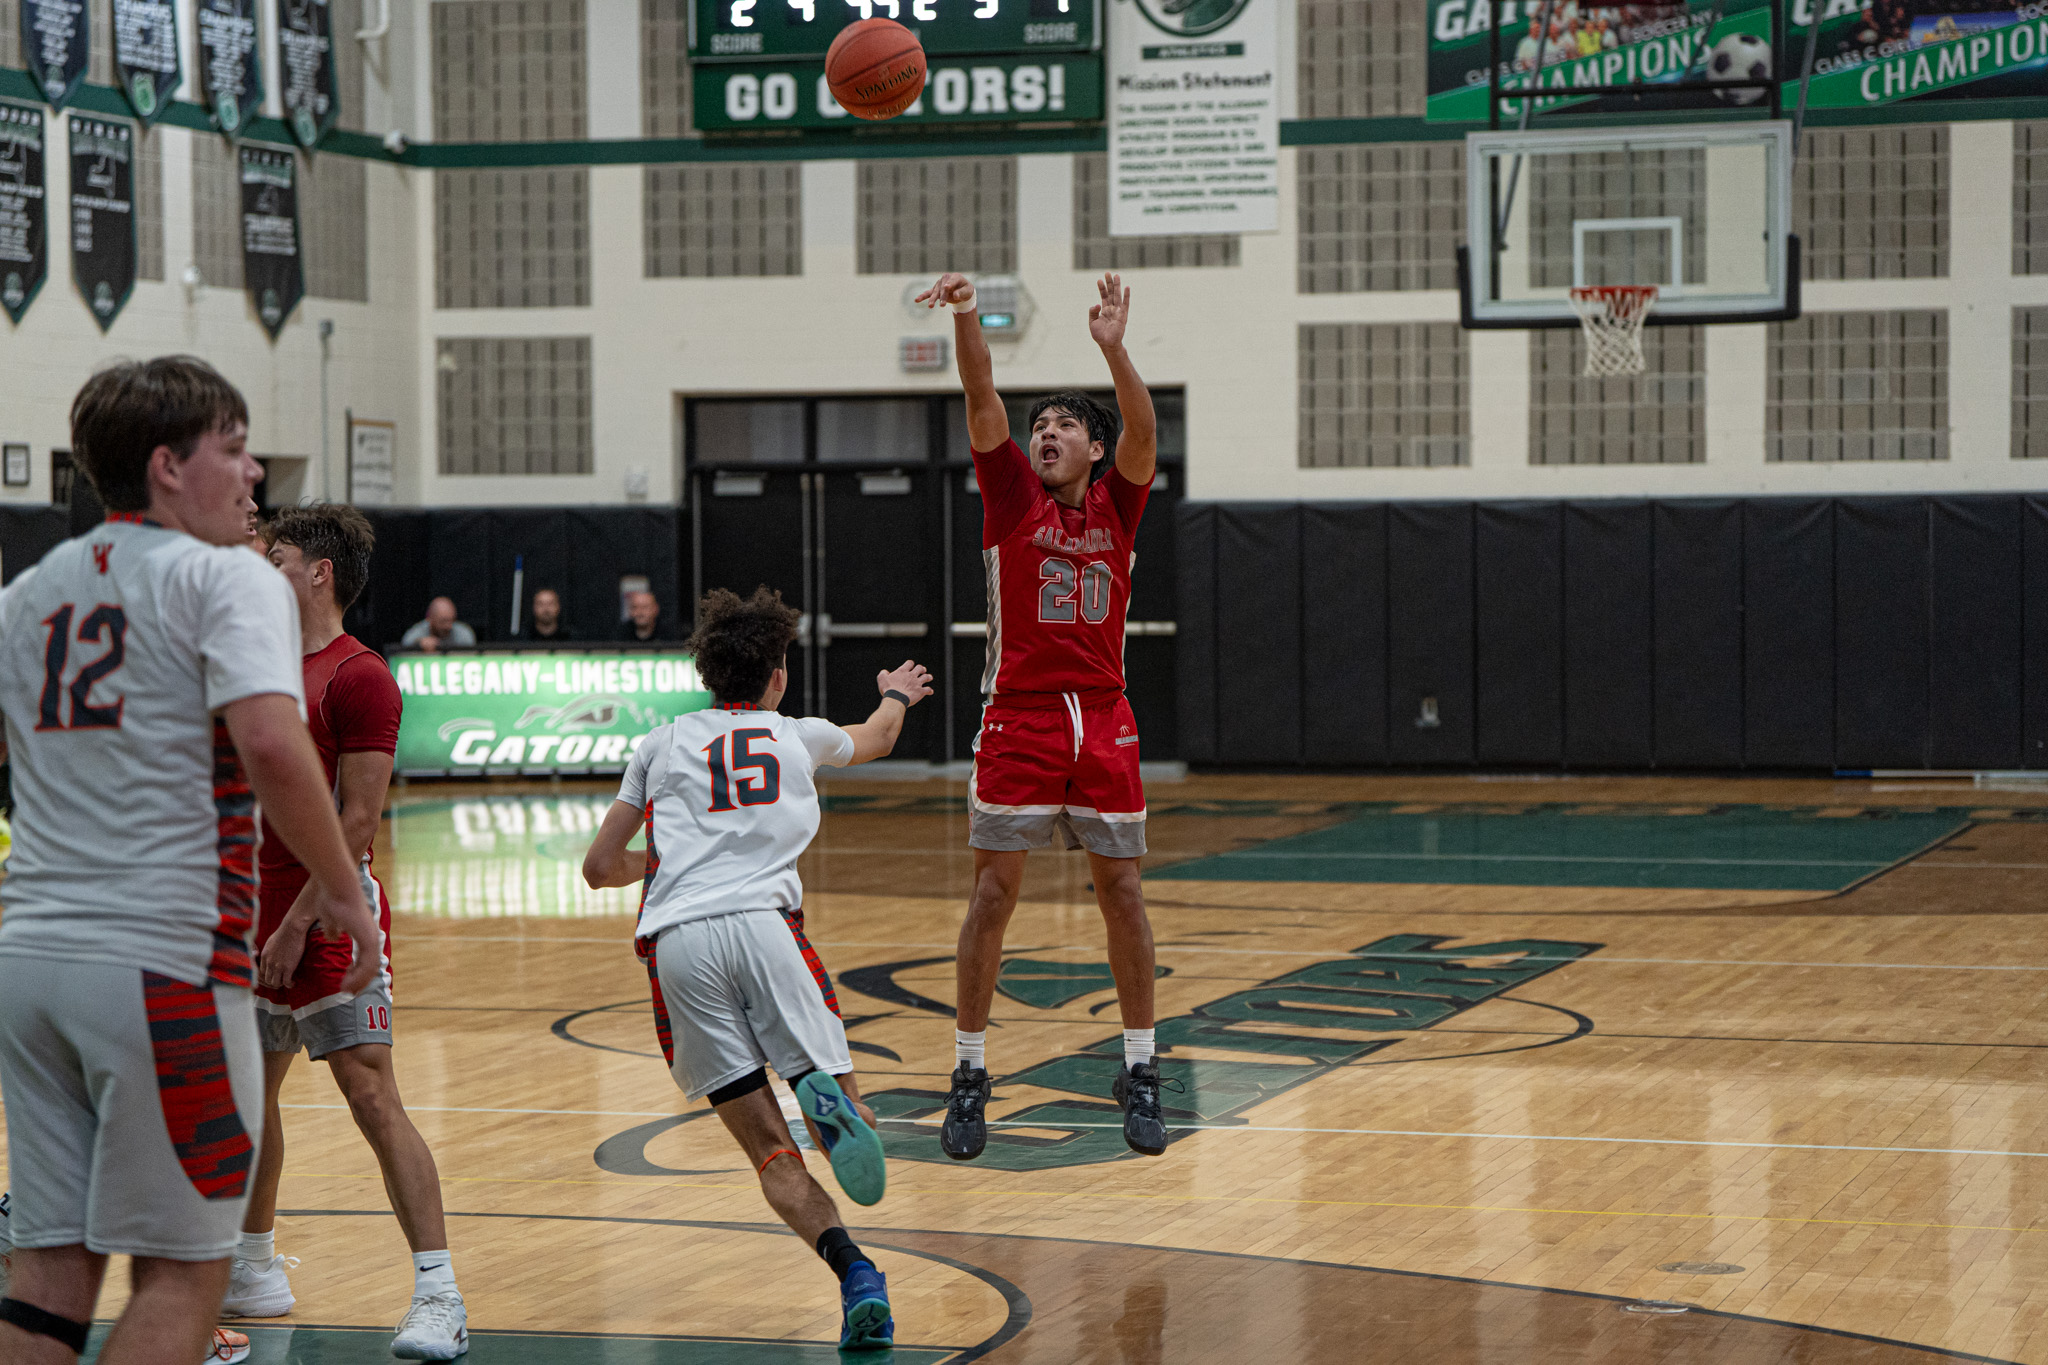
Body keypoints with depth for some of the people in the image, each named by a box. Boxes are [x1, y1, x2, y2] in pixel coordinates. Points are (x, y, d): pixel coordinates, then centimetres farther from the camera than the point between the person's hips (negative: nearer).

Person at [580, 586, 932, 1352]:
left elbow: (599, 868, 28)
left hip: (675, 943, 1)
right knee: (848, 1129, 2)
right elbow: (877, 738, 48)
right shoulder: (800, 738, 24)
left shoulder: (662, 744, 24)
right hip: (762, 923, -1)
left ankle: (853, 1272, -24)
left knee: (768, 1147, 0)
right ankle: (827, 1099, -35)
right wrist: (896, 695, 71)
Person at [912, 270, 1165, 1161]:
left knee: (1121, 893, 4)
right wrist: (964, 319, -25)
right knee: (994, 891, -2)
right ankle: (970, 1076, 6)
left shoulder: (1116, 505, 7)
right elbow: (982, 401, -9)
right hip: (1018, 719, -1)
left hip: (1103, 722, 1)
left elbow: (1143, 434, -12)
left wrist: (1114, 349, -27)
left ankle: (1139, 1072, 14)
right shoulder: (1013, 496, 4)